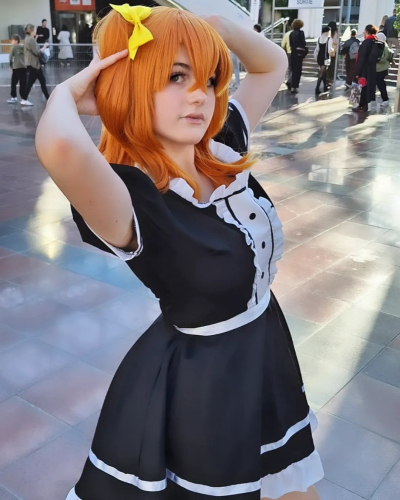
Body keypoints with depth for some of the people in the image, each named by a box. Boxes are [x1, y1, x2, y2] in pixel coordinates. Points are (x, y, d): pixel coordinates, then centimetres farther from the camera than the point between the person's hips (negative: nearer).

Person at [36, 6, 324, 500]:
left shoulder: (224, 151, -6)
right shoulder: (132, 199, -27)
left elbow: (272, 63, 8)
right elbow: (61, 148, -51)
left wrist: (211, 23, -7)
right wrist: (66, 94, -28)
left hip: (266, 360, 7)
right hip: (196, 392, -7)